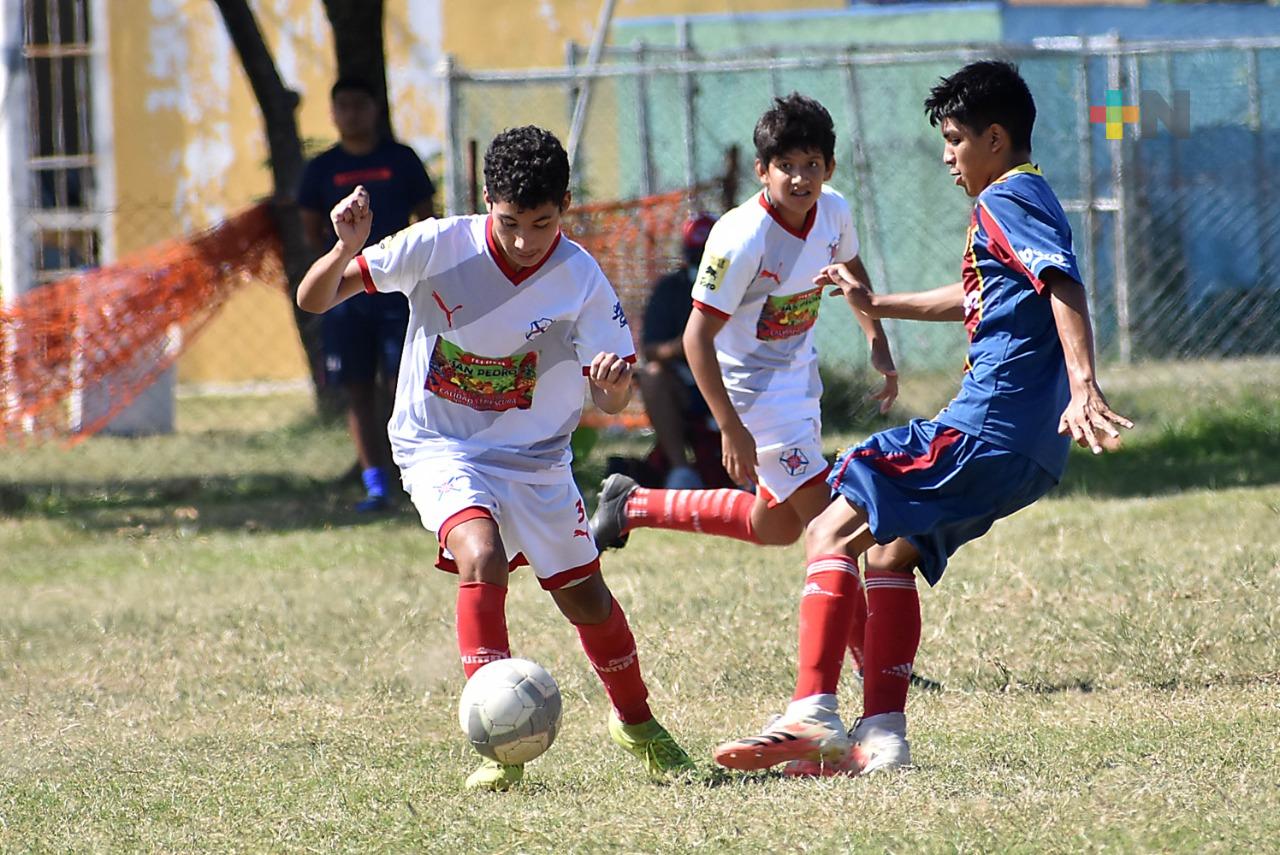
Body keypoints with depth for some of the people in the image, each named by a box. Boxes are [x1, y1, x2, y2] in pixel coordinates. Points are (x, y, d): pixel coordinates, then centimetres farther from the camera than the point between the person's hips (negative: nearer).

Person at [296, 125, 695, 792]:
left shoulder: (580, 279, -14)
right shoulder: (437, 247, -18)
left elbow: (611, 402, -10)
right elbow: (314, 300, -13)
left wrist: (615, 381, -35)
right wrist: (346, 250, -34)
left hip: (535, 458, 2)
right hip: (440, 448, -2)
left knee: (585, 597, 9)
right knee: (481, 558, -29)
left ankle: (635, 722, 37)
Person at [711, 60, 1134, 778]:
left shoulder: (1006, 199, -7)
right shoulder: (1030, 198, 24)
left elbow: (1063, 285, -24)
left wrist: (1083, 386, -37)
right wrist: (878, 305, 46)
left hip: (983, 427, -10)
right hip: (1028, 450, 10)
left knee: (833, 533, -11)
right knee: (887, 554, 19)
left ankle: (813, 715, -22)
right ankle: (883, 736, 11)